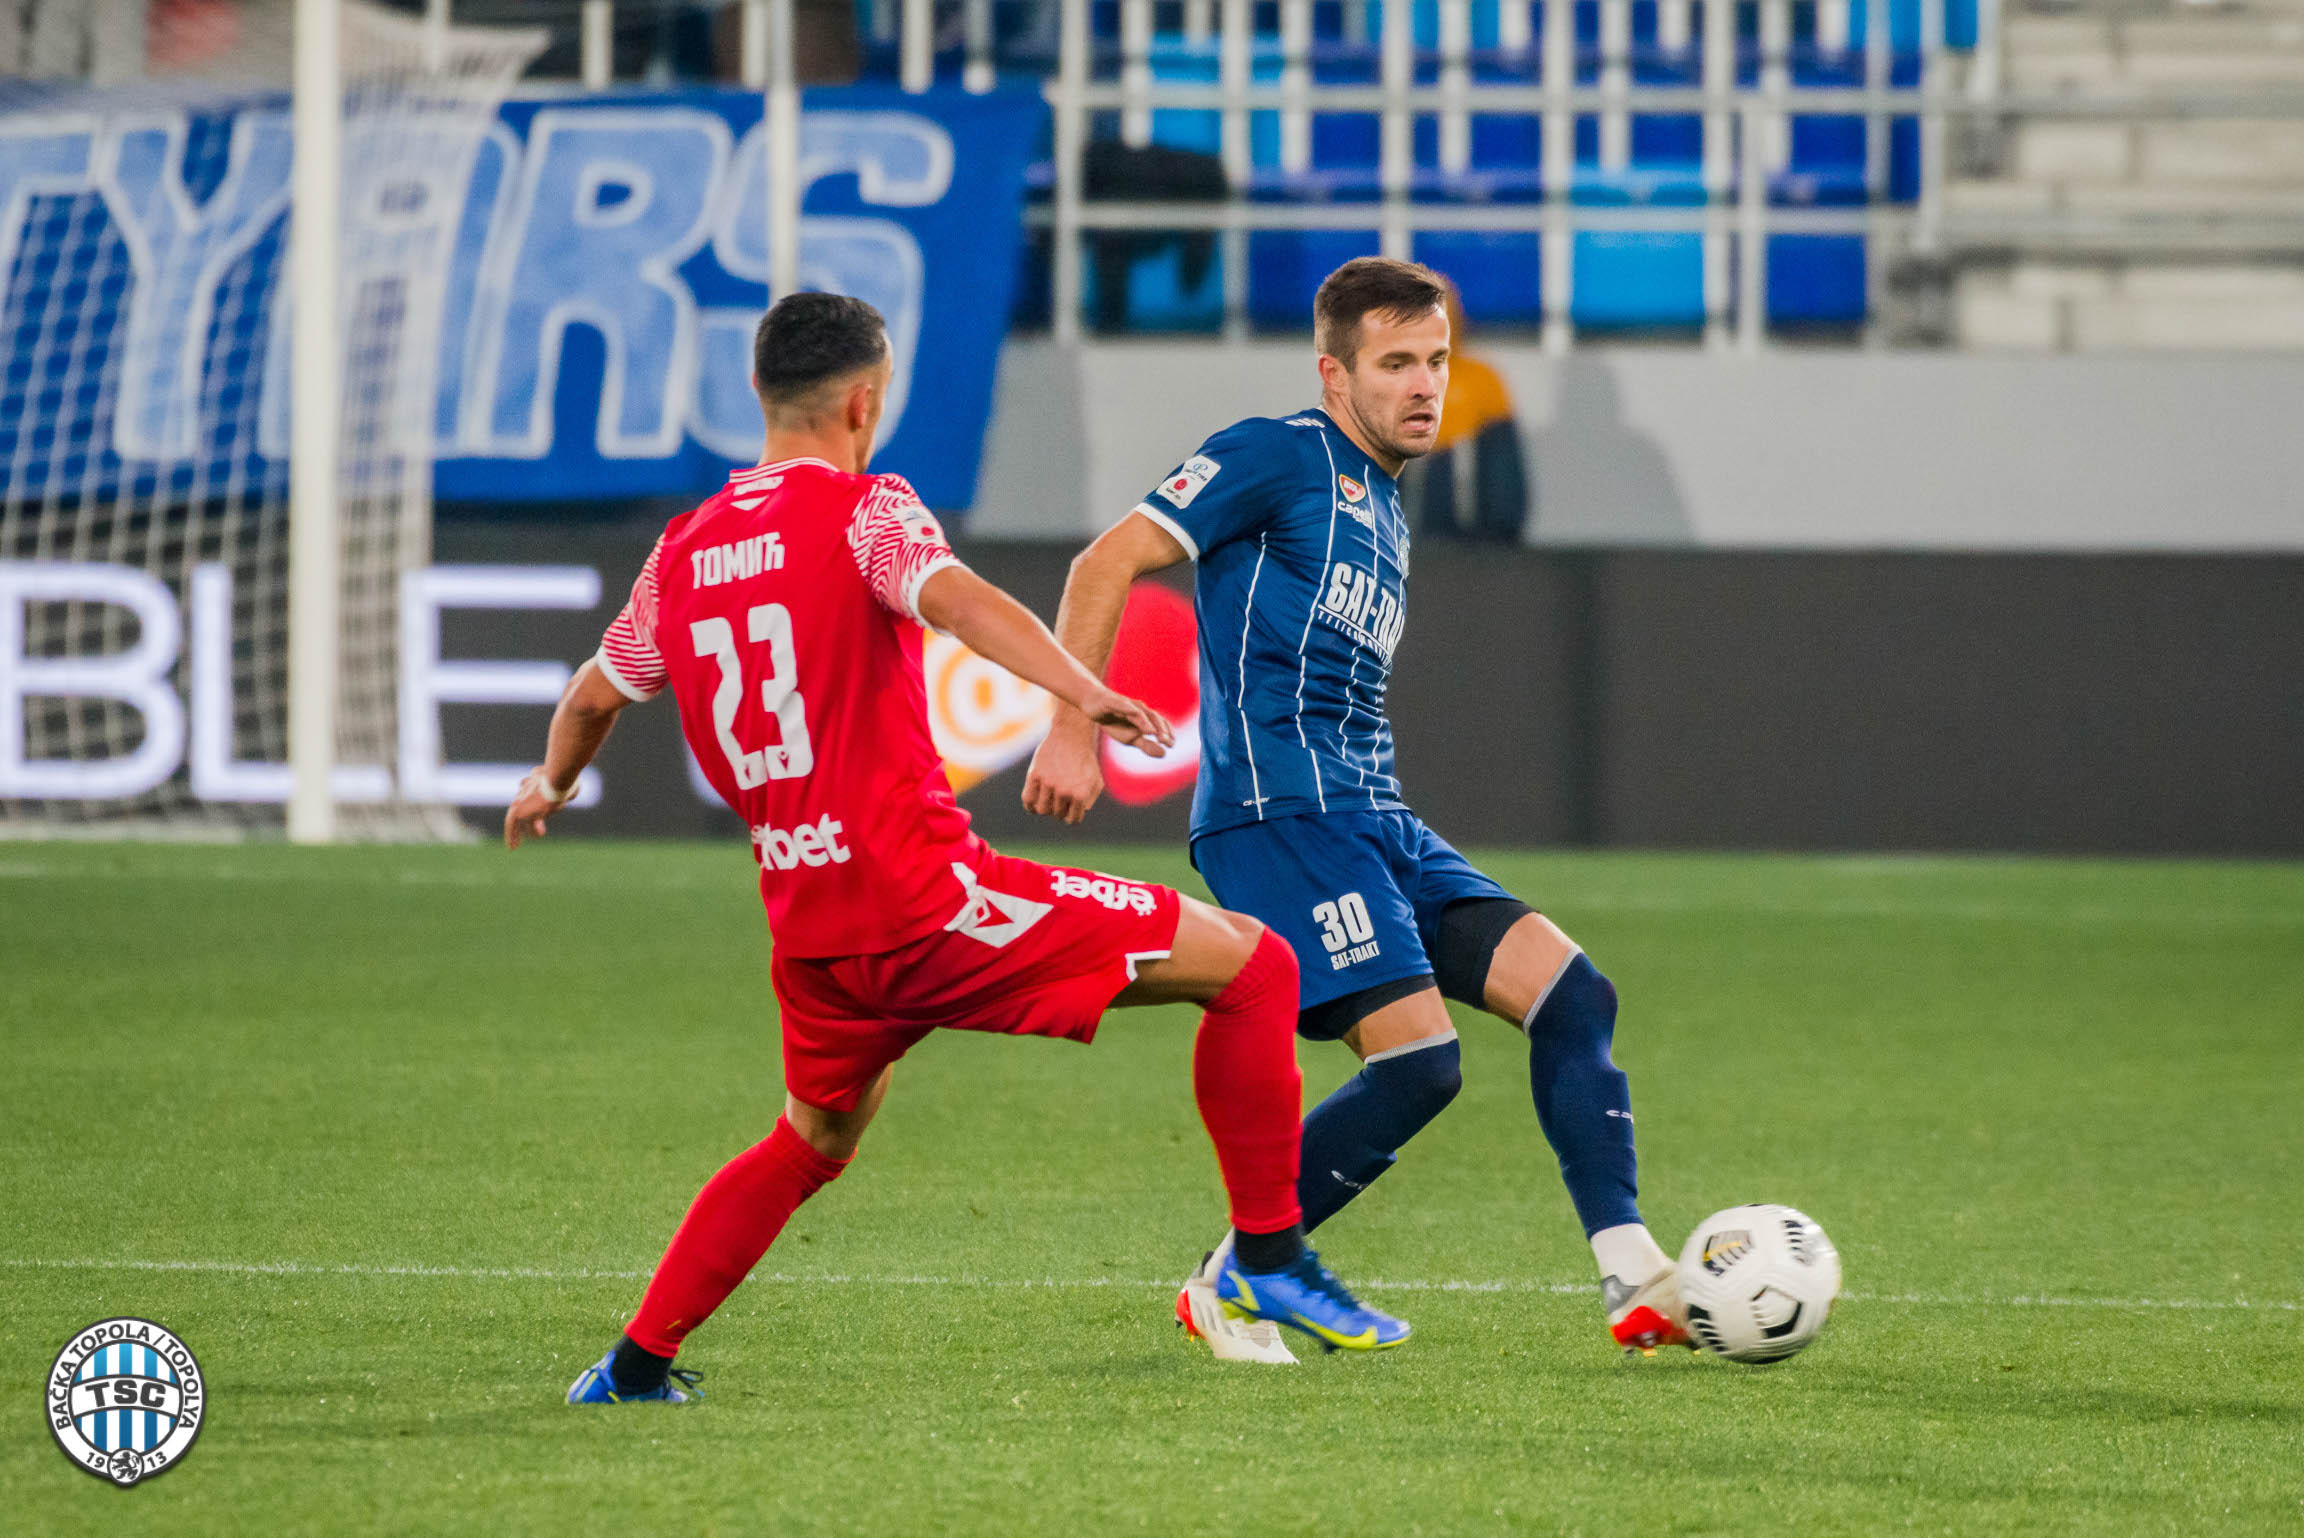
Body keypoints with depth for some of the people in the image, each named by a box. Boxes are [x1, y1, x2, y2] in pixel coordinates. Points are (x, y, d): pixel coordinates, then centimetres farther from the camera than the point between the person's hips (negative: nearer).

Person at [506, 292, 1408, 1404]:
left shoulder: (684, 550, 14)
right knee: (1249, 964, -1)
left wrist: (548, 786, 49)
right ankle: (1268, 1256, -4)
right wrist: (1085, 695, -38)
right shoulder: (865, 510, -5)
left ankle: (636, 1364, 26)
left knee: (815, 1139, 32)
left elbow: (596, 694, 28)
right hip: (924, 895, -7)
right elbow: (953, 599, -26)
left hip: (808, 926, 7)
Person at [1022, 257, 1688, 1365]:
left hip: (1377, 823, 9)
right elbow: (1108, 566, -7)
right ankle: (1226, 1286, -3)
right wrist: (1074, 730, -15)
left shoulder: (1386, 510, 23)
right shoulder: (1280, 457, -3)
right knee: (1419, 1057, -17)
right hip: (1279, 809, -9)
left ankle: (1636, 1284, -6)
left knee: (1569, 993, -4)